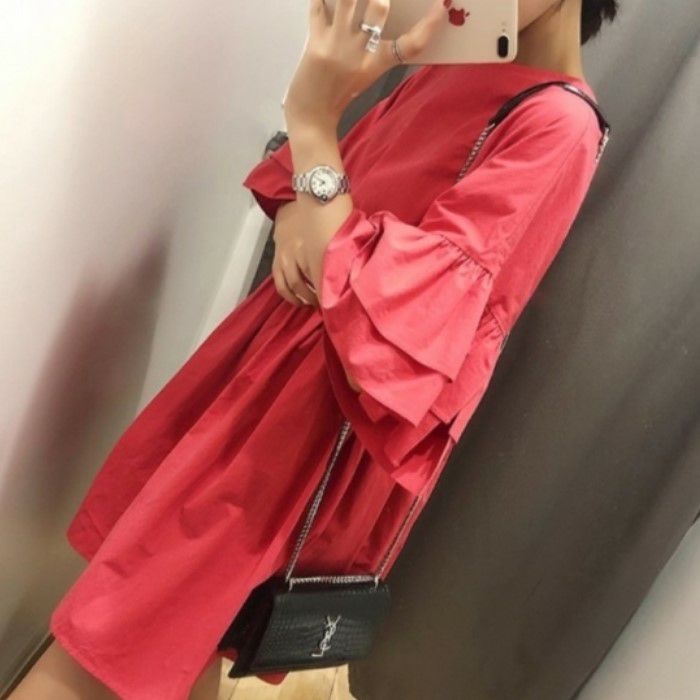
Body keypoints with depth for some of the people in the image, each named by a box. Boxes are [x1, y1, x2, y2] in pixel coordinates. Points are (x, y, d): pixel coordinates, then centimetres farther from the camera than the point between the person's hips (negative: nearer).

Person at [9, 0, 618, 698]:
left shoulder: (559, 127, -18)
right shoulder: (452, 69, 8)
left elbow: (379, 305, -26)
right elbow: (303, 175, 16)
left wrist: (312, 116, -27)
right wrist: (296, 220, -7)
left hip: (328, 404, -8)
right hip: (273, 338, 8)